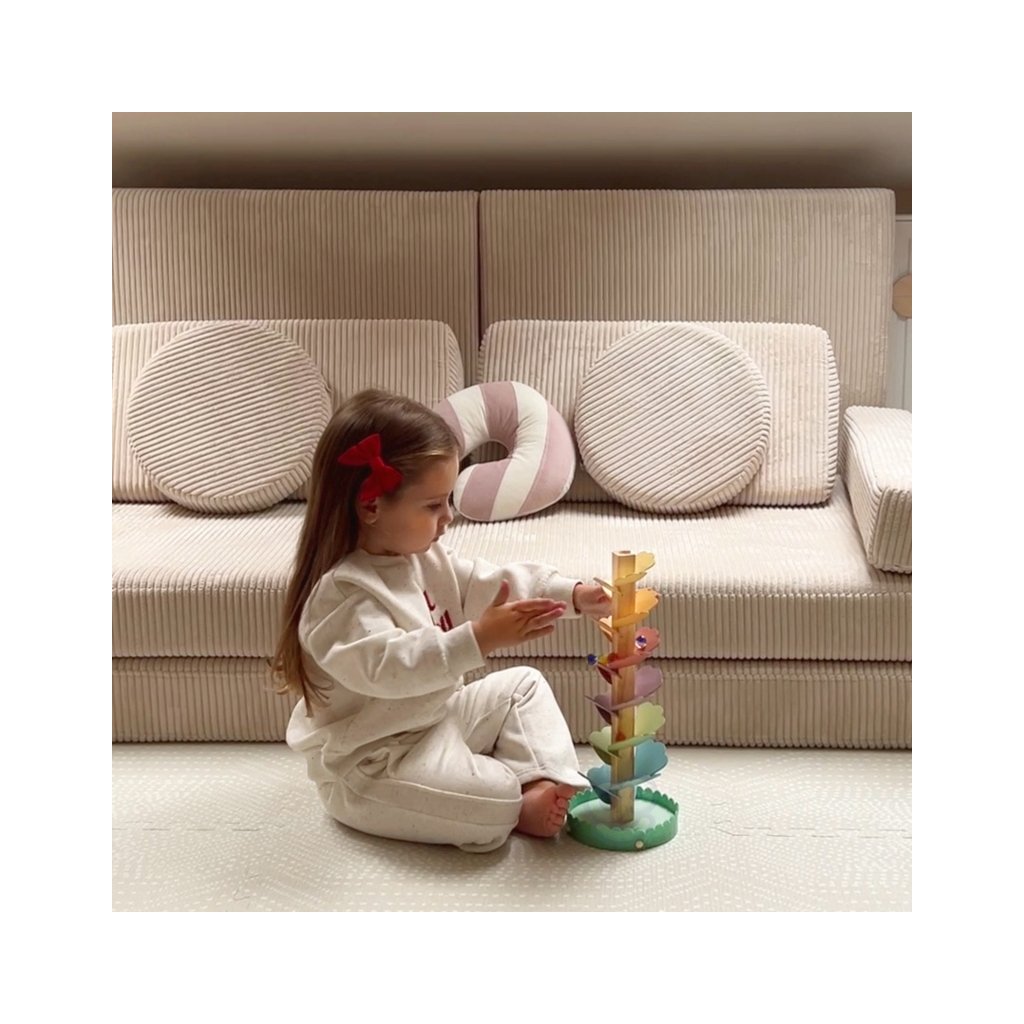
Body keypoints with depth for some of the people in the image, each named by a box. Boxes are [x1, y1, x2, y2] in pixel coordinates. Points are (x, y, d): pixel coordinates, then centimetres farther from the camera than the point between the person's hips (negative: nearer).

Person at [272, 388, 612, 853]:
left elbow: (496, 584, 6)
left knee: (523, 684, 12)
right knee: (483, 799, -31)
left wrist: (573, 595, -8)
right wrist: (480, 639, -45)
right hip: (371, 766, -10)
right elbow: (388, 667, -39)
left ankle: (544, 779, -4)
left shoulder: (425, 559, 2)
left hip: (439, 715, 10)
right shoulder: (340, 593, -27)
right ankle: (520, 802, 0)